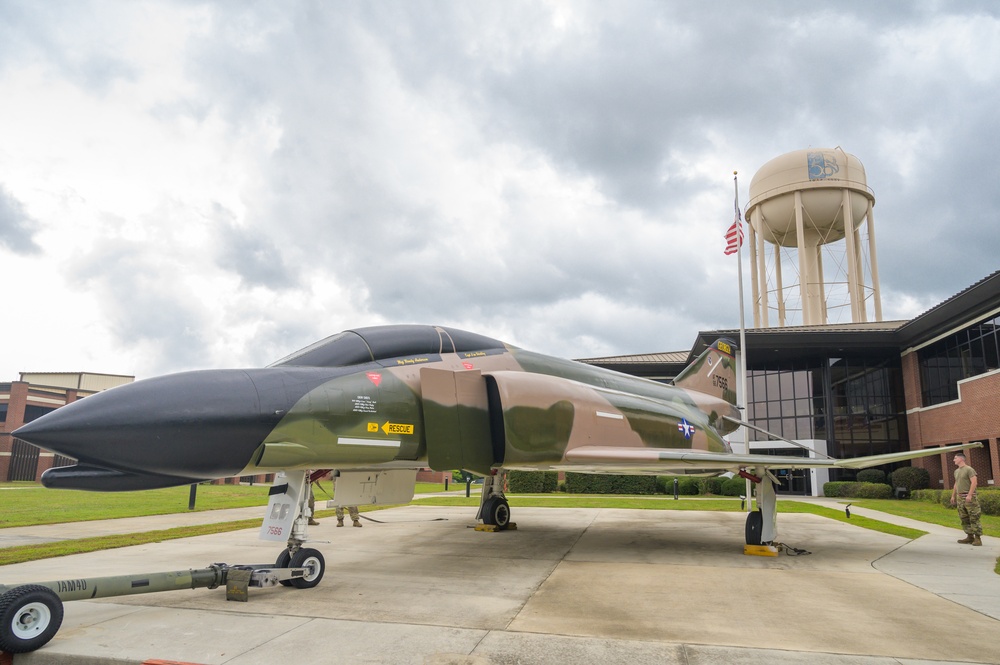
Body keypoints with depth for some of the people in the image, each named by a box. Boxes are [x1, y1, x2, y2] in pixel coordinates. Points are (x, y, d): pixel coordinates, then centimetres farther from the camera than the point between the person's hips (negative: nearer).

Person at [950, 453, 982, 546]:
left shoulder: (969, 469, -7)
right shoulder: (956, 471, 17)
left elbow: (974, 482, -15)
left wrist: (969, 495, -22)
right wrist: (953, 496, 19)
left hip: (969, 497, -8)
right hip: (960, 498, 8)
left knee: (974, 518, -6)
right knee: (964, 518, 8)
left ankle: (978, 538, -4)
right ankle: (970, 537, 14)